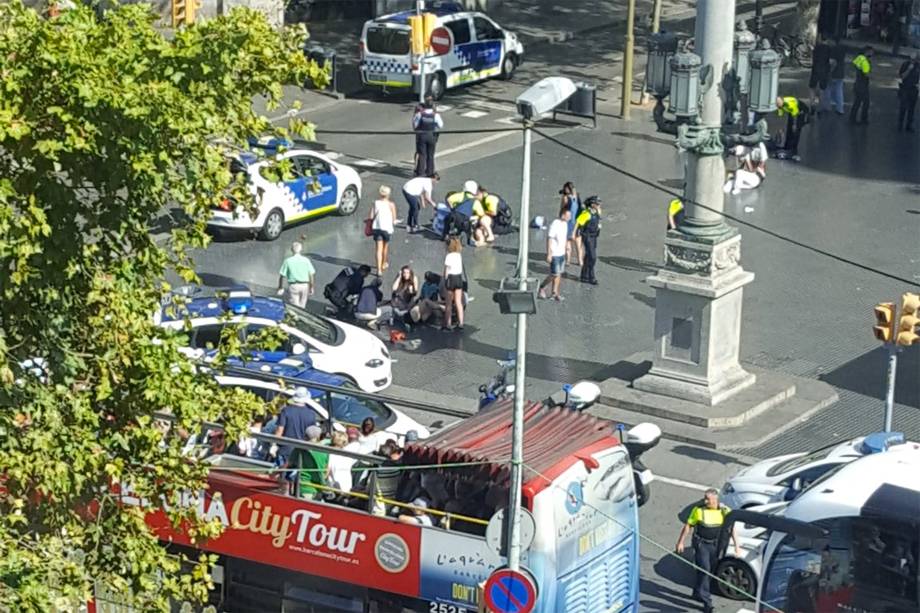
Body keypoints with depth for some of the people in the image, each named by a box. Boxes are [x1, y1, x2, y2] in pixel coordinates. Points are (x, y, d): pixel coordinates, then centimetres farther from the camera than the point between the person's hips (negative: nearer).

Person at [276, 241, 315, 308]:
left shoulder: (288, 261, -6)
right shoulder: (306, 260, 0)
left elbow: (281, 275, -5)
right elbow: (311, 274, 1)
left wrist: (280, 288, 5)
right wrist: (311, 287, 11)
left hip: (293, 286, -3)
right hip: (305, 285, 3)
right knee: (301, 307, 15)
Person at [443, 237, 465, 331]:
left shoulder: (448, 256, -13)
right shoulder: (459, 255, 4)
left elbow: (446, 270, -11)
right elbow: (461, 269, 6)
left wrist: (445, 280, -3)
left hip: (451, 278, -5)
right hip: (459, 277, 5)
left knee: (449, 303, 5)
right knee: (459, 302, 7)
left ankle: (447, 324, 7)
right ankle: (460, 323, 6)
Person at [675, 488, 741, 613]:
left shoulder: (724, 511, -6)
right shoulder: (698, 510, -12)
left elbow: (732, 529, -1)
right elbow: (688, 526, -4)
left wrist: (737, 546, -6)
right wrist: (680, 542, -3)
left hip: (715, 545, 3)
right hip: (701, 544, -3)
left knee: (709, 571, 14)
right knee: (704, 570, -13)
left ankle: (698, 593, 36)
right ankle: (706, 601, -11)